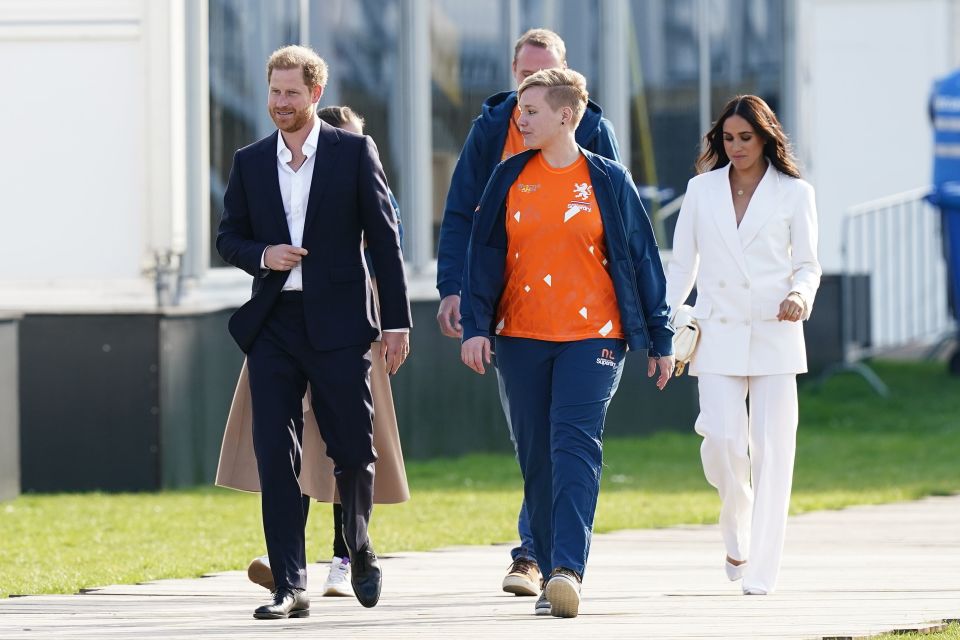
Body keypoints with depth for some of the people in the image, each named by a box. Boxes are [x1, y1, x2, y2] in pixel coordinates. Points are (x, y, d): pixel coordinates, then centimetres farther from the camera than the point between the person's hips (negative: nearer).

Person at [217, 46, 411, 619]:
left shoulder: (354, 153, 1)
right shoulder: (251, 163, 9)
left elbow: (384, 239, 0)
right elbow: (229, 237, 14)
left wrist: (397, 321, -3)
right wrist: (262, 255, -9)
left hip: (339, 325, -2)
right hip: (272, 326, 2)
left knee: (353, 450, 5)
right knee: (275, 457, -4)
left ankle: (360, 549, 33)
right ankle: (290, 587, -3)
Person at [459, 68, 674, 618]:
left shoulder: (607, 181, 2)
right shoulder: (510, 179, 8)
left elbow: (642, 258, 6)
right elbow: (485, 255, 8)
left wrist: (661, 339, 6)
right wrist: (476, 326, -2)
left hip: (592, 336, -3)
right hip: (522, 338, 3)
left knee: (575, 445, -17)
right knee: (538, 458, 4)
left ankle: (569, 569, -26)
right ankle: (553, 576, 12)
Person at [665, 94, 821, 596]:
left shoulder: (794, 194, 6)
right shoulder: (702, 190, 11)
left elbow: (807, 265, 6)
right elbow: (682, 264, 13)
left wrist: (799, 296, -16)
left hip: (774, 334, -1)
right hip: (718, 334, 1)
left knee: (771, 450, -5)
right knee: (723, 441, -13)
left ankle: (761, 571, -2)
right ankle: (736, 533, 17)